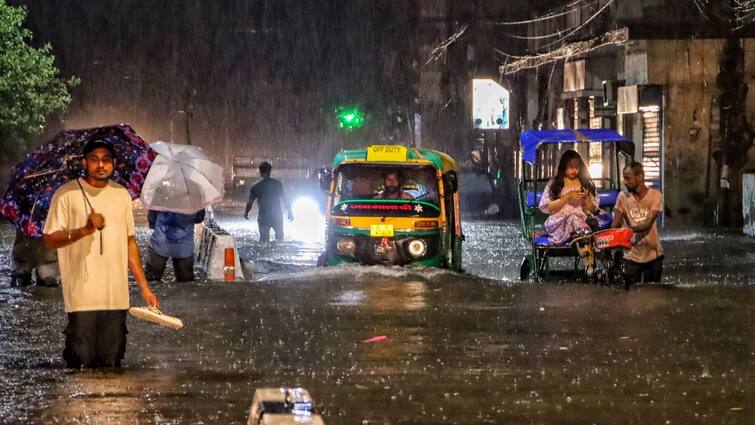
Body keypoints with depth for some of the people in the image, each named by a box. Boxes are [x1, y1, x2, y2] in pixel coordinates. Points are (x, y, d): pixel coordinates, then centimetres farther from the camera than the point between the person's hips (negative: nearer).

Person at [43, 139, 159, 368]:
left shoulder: (121, 194, 12)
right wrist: (85, 230, -20)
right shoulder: (66, 194, -3)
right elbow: (49, 239, -5)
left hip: (117, 297, 4)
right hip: (82, 296, -4)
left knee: (112, 364, 6)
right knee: (82, 363, -5)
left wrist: (144, 287, 13)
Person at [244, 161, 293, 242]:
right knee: (280, 238, 14)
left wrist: (246, 213, 18)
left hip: (263, 217, -1)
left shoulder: (256, 187, -2)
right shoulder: (277, 184, -2)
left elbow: (250, 202, 0)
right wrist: (290, 212, 5)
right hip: (277, 217, 1)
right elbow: (284, 199, -3)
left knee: (264, 239, 6)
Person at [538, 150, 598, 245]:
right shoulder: (554, 184, 9)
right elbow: (545, 207, -2)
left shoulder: (586, 183, 17)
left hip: (583, 222, 2)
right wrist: (567, 196, -8)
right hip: (558, 223, -2)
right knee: (573, 218, -37)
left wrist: (586, 197, -5)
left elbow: (592, 209, 17)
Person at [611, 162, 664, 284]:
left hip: (652, 255, -1)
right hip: (631, 256, 1)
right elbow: (615, 224, -6)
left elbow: (648, 223, -18)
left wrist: (632, 229, -37)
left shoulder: (655, 195, -8)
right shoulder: (623, 197, -2)